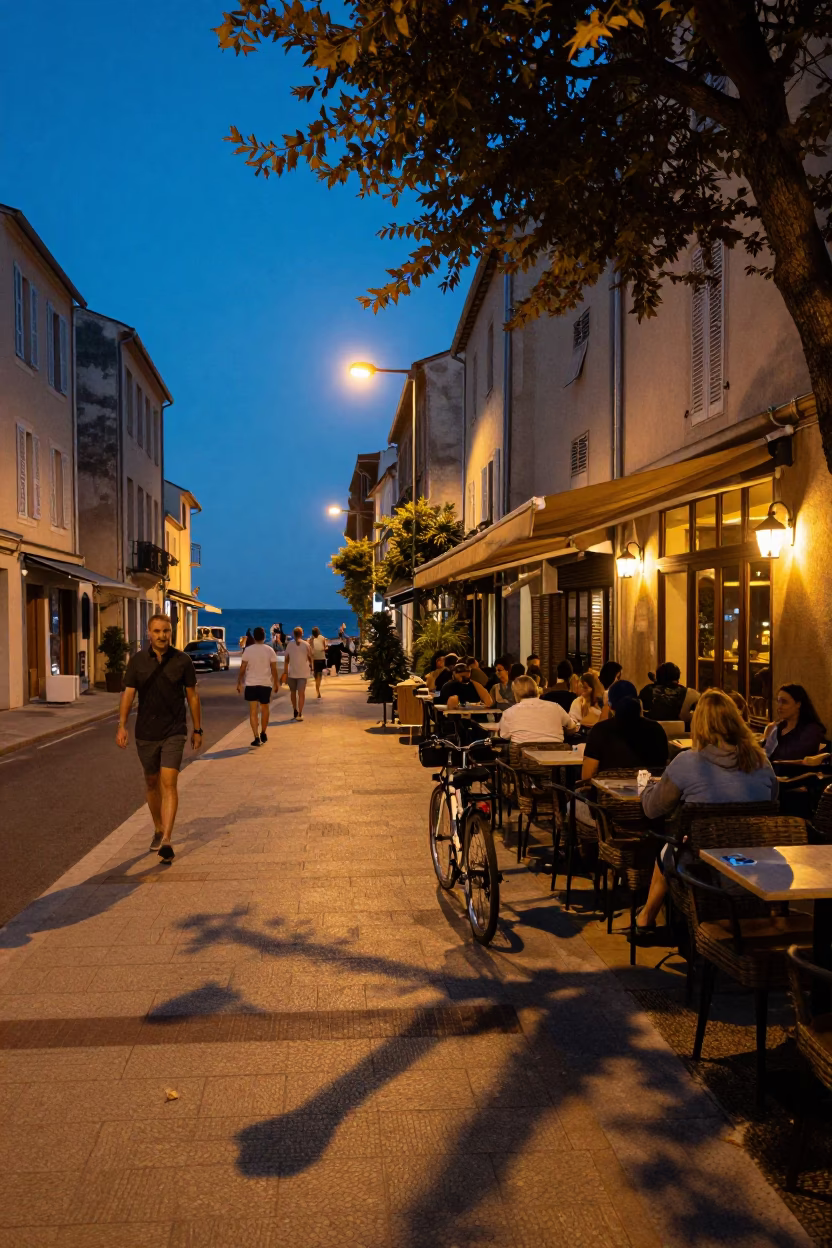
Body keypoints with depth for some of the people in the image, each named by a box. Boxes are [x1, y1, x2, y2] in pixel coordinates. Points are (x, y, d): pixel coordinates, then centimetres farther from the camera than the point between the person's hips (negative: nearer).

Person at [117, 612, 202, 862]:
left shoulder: (182, 660, -4)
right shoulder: (137, 661, -1)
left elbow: (192, 696, 3)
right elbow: (128, 693, -2)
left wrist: (197, 729, 6)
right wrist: (121, 725, -14)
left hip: (174, 731, -2)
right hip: (145, 733, 3)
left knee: (169, 783, -13)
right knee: (152, 783, 15)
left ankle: (166, 841, -14)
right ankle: (158, 829, 35)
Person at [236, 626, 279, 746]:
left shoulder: (248, 650, -4)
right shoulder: (269, 650, -4)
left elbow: (243, 668, -5)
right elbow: (274, 669, -4)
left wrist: (239, 683, 5)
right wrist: (276, 683, 7)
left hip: (251, 683, -1)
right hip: (266, 683, 1)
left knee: (253, 711, 3)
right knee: (264, 709, 18)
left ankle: (257, 738, -6)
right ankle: (263, 734, 28)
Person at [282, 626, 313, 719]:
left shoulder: (290, 644, 0)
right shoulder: (306, 644, -1)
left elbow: (286, 660, -2)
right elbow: (310, 657, 7)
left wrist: (285, 672, 0)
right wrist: (310, 666, 27)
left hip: (292, 672, 1)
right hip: (303, 672, -1)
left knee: (293, 692, 17)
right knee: (301, 693, -4)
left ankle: (295, 712, 24)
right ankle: (300, 714, -15)